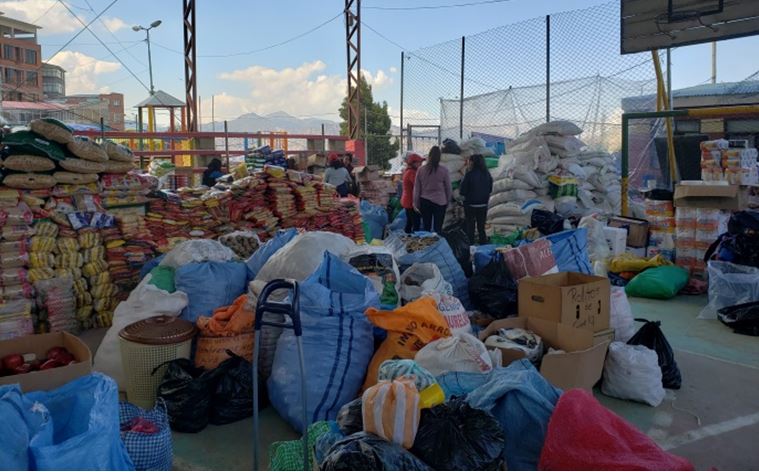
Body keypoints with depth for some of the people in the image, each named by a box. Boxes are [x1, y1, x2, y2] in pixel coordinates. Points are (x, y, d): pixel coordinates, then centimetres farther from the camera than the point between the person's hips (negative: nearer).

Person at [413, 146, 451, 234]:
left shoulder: (421, 170, -2)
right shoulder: (444, 170, -8)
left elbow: (416, 189, 3)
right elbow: (448, 188, 1)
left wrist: (416, 204, 12)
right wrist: (447, 201, 16)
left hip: (425, 202, 2)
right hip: (440, 202, -2)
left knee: (426, 227, 11)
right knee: (438, 228, 1)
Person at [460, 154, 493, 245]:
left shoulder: (469, 174, -16)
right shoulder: (487, 174, -1)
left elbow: (462, 191, -15)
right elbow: (490, 189, 10)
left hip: (470, 205, -5)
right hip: (483, 205, 5)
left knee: (470, 228, 7)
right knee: (481, 228, 15)